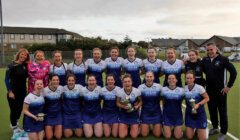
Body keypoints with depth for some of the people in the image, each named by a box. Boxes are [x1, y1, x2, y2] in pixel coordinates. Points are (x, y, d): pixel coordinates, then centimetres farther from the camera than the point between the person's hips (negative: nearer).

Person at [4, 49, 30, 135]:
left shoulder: (26, 66, 1)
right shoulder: (12, 65, -11)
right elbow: (6, 79, -11)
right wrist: (10, 92, -15)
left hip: (23, 92, 5)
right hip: (13, 92, -4)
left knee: (20, 109, 16)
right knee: (14, 110, 6)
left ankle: (14, 123, 43)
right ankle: (14, 128, 28)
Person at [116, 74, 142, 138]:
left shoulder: (137, 91, -15)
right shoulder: (119, 92, -14)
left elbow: (140, 101, 0)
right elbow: (117, 103, -2)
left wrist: (137, 106, -20)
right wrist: (123, 106, -21)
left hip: (134, 114, 0)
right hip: (123, 114, 1)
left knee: (134, 136, -4)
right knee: (122, 136, -4)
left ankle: (136, 126, 29)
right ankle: (127, 126, 28)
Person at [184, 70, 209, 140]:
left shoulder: (199, 88, -17)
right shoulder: (184, 89, -8)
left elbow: (207, 98, -11)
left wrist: (198, 104, -23)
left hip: (200, 113, -3)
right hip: (189, 114, 3)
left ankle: (203, 129, 35)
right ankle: (194, 128, 38)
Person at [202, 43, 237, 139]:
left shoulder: (223, 59, -11)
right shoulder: (205, 60, 2)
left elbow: (233, 72, -11)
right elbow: (203, 71, 16)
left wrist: (229, 86, -11)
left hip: (220, 90, -4)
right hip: (209, 90, 5)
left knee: (222, 111, 4)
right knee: (212, 110, 15)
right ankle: (215, 128, 34)